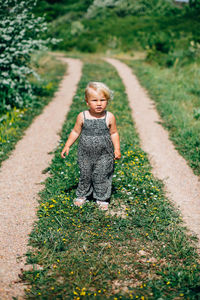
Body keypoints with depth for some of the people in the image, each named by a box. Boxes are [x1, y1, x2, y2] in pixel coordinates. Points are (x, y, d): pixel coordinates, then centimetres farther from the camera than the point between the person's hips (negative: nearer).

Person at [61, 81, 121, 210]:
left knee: (101, 177, 7)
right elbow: (75, 132, 4)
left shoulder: (109, 117, -9)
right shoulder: (82, 116, -7)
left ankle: (102, 198, 26)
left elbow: (114, 133, 1)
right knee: (85, 175, 14)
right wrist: (67, 146, 2)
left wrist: (117, 149, -5)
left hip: (104, 156, -1)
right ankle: (82, 195, 36)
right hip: (85, 154, 1)